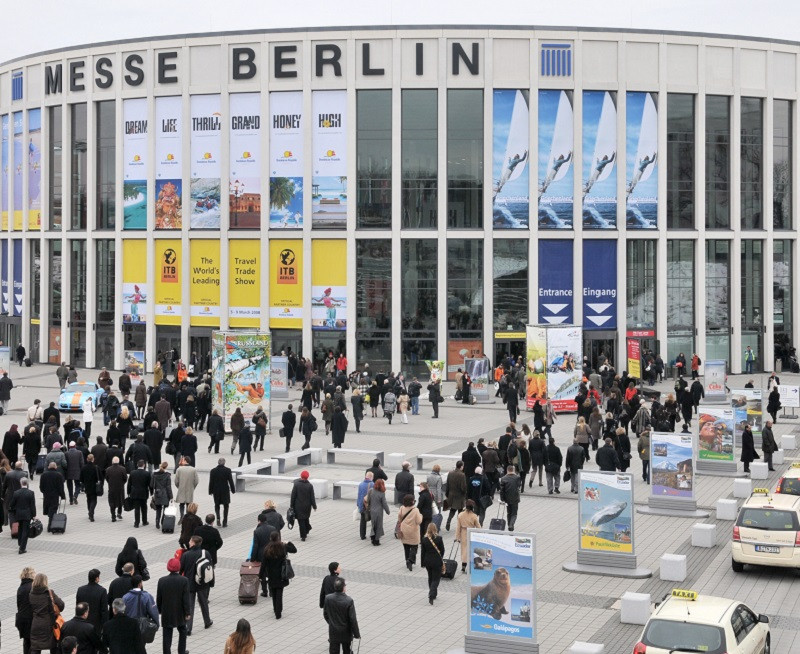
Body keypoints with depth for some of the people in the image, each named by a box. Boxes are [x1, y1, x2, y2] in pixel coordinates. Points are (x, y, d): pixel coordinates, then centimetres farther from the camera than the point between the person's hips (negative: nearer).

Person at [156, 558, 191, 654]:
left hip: (166, 614, 0)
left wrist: (159, 610, 13)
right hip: (180, 613, 0)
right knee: (182, 632, 21)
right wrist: (187, 612, -5)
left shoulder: (162, 581, -9)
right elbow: (186, 598, -12)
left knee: (167, 635, 5)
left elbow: (158, 598, -1)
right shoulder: (184, 580, -14)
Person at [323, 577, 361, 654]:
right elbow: (353, 619, -18)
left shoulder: (328, 598, -13)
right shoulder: (349, 601, -23)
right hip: (346, 633, -2)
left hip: (333, 633, 2)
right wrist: (356, 634, -7)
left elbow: (325, 614, 1)